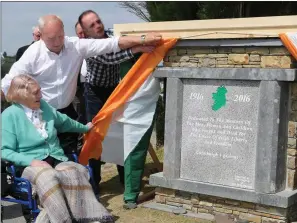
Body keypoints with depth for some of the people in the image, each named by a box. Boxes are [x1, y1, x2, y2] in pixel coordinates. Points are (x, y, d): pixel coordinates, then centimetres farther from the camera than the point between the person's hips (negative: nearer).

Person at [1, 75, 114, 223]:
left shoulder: (44, 106, 13)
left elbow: (64, 122, 33)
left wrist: (85, 128, 47)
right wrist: (31, 160, -20)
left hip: (56, 159, 4)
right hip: (31, 164, -4)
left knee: (73, 171, -33)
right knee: (47, 176, -41)